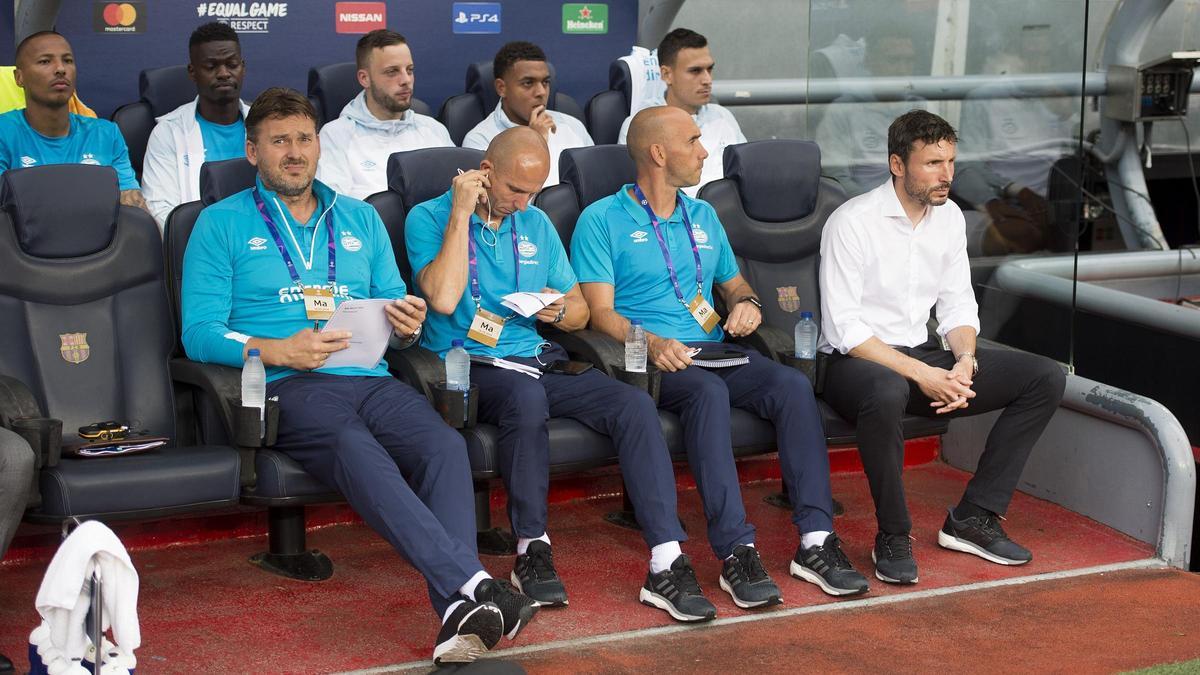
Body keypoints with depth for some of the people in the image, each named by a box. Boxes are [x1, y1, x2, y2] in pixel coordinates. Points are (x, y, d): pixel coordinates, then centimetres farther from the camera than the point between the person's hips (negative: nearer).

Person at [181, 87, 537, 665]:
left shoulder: (360, 219, 25)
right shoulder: (222, 224, 12)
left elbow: (396, 309, 23)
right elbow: (199, 333, 2)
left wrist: (407, 326, -3)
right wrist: (277, 350, -14)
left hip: (370, 379, 4)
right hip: (287, 385, -4)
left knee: (444, 444, -30)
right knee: (358, 452, -37)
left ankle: (462, 618, -42)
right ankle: (473, 586, -47)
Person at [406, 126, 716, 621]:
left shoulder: (537, 225, 17)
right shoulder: (429, 218, 0)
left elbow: (580, 313, 21)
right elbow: (443, 298, -19)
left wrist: (561, 310, -4)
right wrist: (461, 215, -14)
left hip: (537, 361, 5)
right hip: (467, 367, -5)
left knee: (635, 404, -20)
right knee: (526, 396, -39)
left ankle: (666, 566, -25)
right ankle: (531, 550, -22)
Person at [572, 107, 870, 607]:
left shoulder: (703, 216, 23)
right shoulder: (602, 220, 2)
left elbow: (734, 283, 31)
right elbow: (600, 311, -6)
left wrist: (747, 303, 6)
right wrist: (651, 342, -24)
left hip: (713, 350, 6)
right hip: (649, 360, -5)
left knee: (793, 385, -24)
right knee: (709, 391, -37)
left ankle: (815, 542, -29)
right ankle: (736, 553, -40)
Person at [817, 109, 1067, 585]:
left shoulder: (949, 217, 7)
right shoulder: (852, 222, -14)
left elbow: (957, 305, 11)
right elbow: (843, 329, -19)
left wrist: (965, 360, -11)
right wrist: (920, 374, -25)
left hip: (924, 356, 7)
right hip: (858, 362, -7)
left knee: (1046, 377, -6)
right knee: (886, 394, -44)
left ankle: (972, 518, -5)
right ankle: (893, 538, -22)